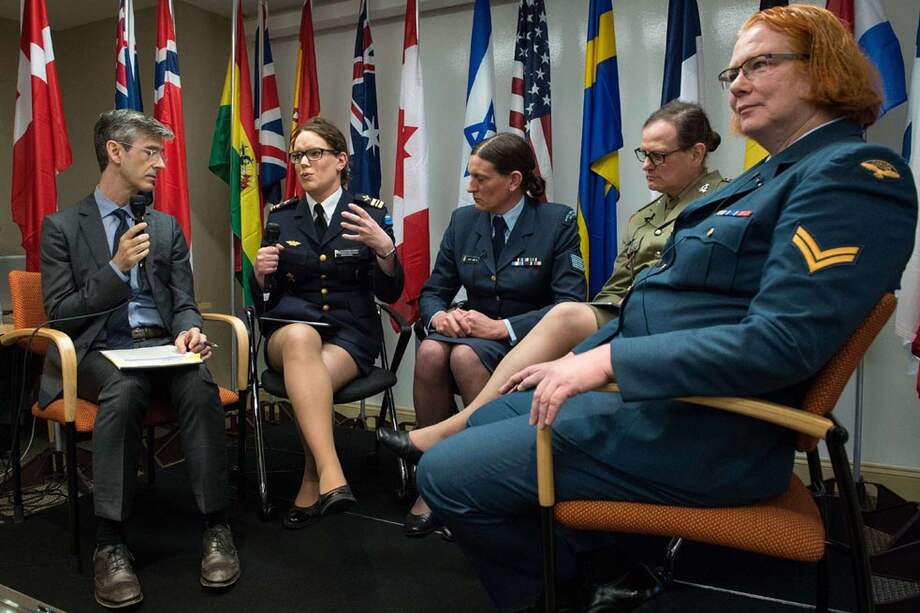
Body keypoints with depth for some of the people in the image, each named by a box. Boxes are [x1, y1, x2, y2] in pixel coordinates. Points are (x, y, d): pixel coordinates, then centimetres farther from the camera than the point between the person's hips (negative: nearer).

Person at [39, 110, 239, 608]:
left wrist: (188, 330, -12)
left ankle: (215, 528, -28)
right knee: (125, 389, -37)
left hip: (160, 346, 3)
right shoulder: (62, 226, 7)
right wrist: (115, 269, -10)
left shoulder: (166, 226, 18)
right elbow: (60, 313, 1)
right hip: (99, 351, -2)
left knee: (200, 386, -32)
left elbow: (184, 302, 12)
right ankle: (110, 545, -29)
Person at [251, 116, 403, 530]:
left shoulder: (370, 211, 5)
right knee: (300, 339, -36)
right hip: (290, 326, 1)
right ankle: (332, 480, -45)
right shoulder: (281, 217, 11)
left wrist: (384, 247, -19)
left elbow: (391, 293, -1)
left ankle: (313, 483, -14)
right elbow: (264, 302, 9)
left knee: (313, 376, -34)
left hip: (350, 332, -1)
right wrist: (261, 272, -13)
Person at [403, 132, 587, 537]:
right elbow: (432, 291, 12)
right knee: (431, 351, -29)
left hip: (529, 344, -4)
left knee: (465, 355, -34)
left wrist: (503, 327, -23)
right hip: (472, 333, 4)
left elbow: (570, 305, -13)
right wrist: (439, 315, -13)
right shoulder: (462, 220, 9)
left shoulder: (558, 222, -5)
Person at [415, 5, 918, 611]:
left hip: (697, 428, -10)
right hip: (657, 393, 10)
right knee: (489, 419, 22)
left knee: (444, 472, -10)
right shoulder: (772, 174, 17)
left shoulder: (854, 173, -14)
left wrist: (606, 359, -24)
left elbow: (782, 340, -26)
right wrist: (576, 360, 11)